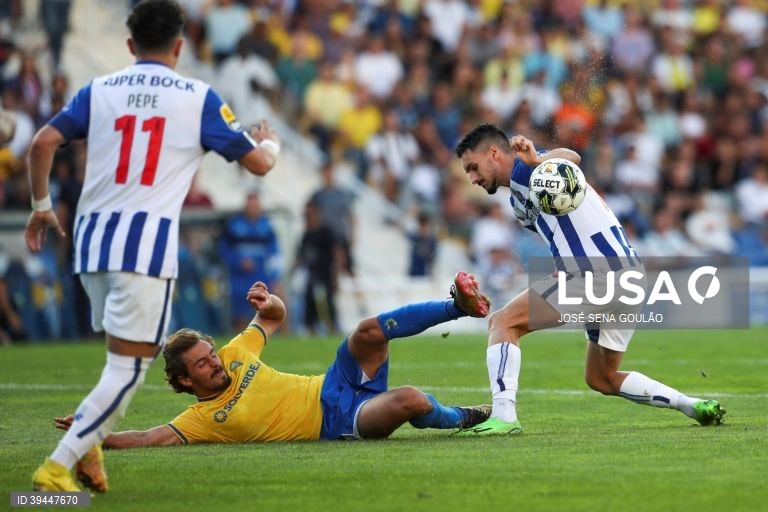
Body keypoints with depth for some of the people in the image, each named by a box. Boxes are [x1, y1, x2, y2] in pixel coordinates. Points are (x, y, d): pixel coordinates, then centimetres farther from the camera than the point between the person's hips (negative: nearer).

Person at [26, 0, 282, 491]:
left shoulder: (99, 90, 11)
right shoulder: (198, 97, 4)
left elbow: (44, 142, 1)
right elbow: (257, 162, 8)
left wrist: (41, 205, 15)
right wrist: (271, 143, 31)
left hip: (92, 236, 5)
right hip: (147, 240, -5)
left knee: (122, 354, 23)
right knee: (129, 367, -4)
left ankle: (85, 443, 7)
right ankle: (58, 465, -15)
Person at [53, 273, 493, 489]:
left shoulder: (235, 356, 6)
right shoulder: (200, 420, -8)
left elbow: (276, 318, 17)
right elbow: (147, 439, -17)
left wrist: (268, 303, -7)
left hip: (335, 387, 6)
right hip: (338, 425, -6)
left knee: (370, 331, -21)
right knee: (410, 401, -31)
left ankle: (461, 305, -8)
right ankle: (463, 418, 0)